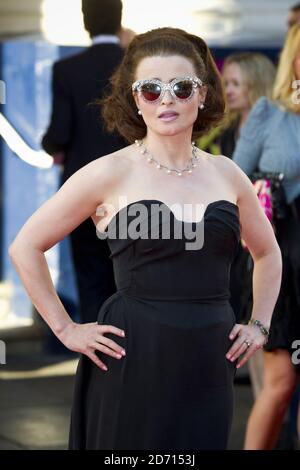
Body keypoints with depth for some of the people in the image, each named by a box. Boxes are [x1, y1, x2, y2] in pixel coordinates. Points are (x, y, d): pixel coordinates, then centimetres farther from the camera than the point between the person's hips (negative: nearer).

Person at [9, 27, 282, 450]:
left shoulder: (226, 174, 8)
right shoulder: (111, 173, -4)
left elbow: (267, 252, 25)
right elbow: (25, 247, 0)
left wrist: (259, 325, 14)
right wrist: (66, 329, -1)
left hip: (210, 364, 4)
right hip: (132, 364, -3)